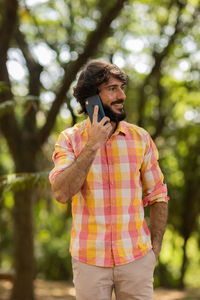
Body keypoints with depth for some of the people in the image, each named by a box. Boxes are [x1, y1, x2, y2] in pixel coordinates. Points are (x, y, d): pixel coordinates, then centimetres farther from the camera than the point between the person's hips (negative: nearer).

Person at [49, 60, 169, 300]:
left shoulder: (140, 138, 2)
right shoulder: (70, 139, -1)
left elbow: (158, 197, 8)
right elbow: (62, 193, -16)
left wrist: (154, 249, 2)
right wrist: (92, 145, -17)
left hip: (136, 259, 1)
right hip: (89, 260, -1)